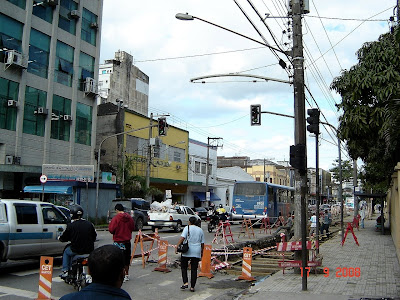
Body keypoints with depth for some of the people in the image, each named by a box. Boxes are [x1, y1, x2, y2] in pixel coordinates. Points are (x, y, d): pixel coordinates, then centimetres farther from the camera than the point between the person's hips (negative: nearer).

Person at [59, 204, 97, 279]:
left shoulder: (71, 225, -11)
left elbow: (65, 238, 1)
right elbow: (94, 237, 10)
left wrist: (60, 238, 24)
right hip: (89, 250, 4)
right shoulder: (89, 224, 1)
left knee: (66, 251, 28)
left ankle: (65, 271, 23)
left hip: (76, 251, -4)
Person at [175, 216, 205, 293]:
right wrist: (201, 252, 21)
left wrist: (177, 246, -18)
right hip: (197, 252, 4)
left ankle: (185, 283, 0)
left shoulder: (187, 228, -2)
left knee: (184, 267, 12)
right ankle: (192, 287, 8)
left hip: (187, 251, -3)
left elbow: (182, 238, -16)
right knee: (194, 269, 7)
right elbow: (202, 243, 13)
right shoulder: (200, 230, 11)